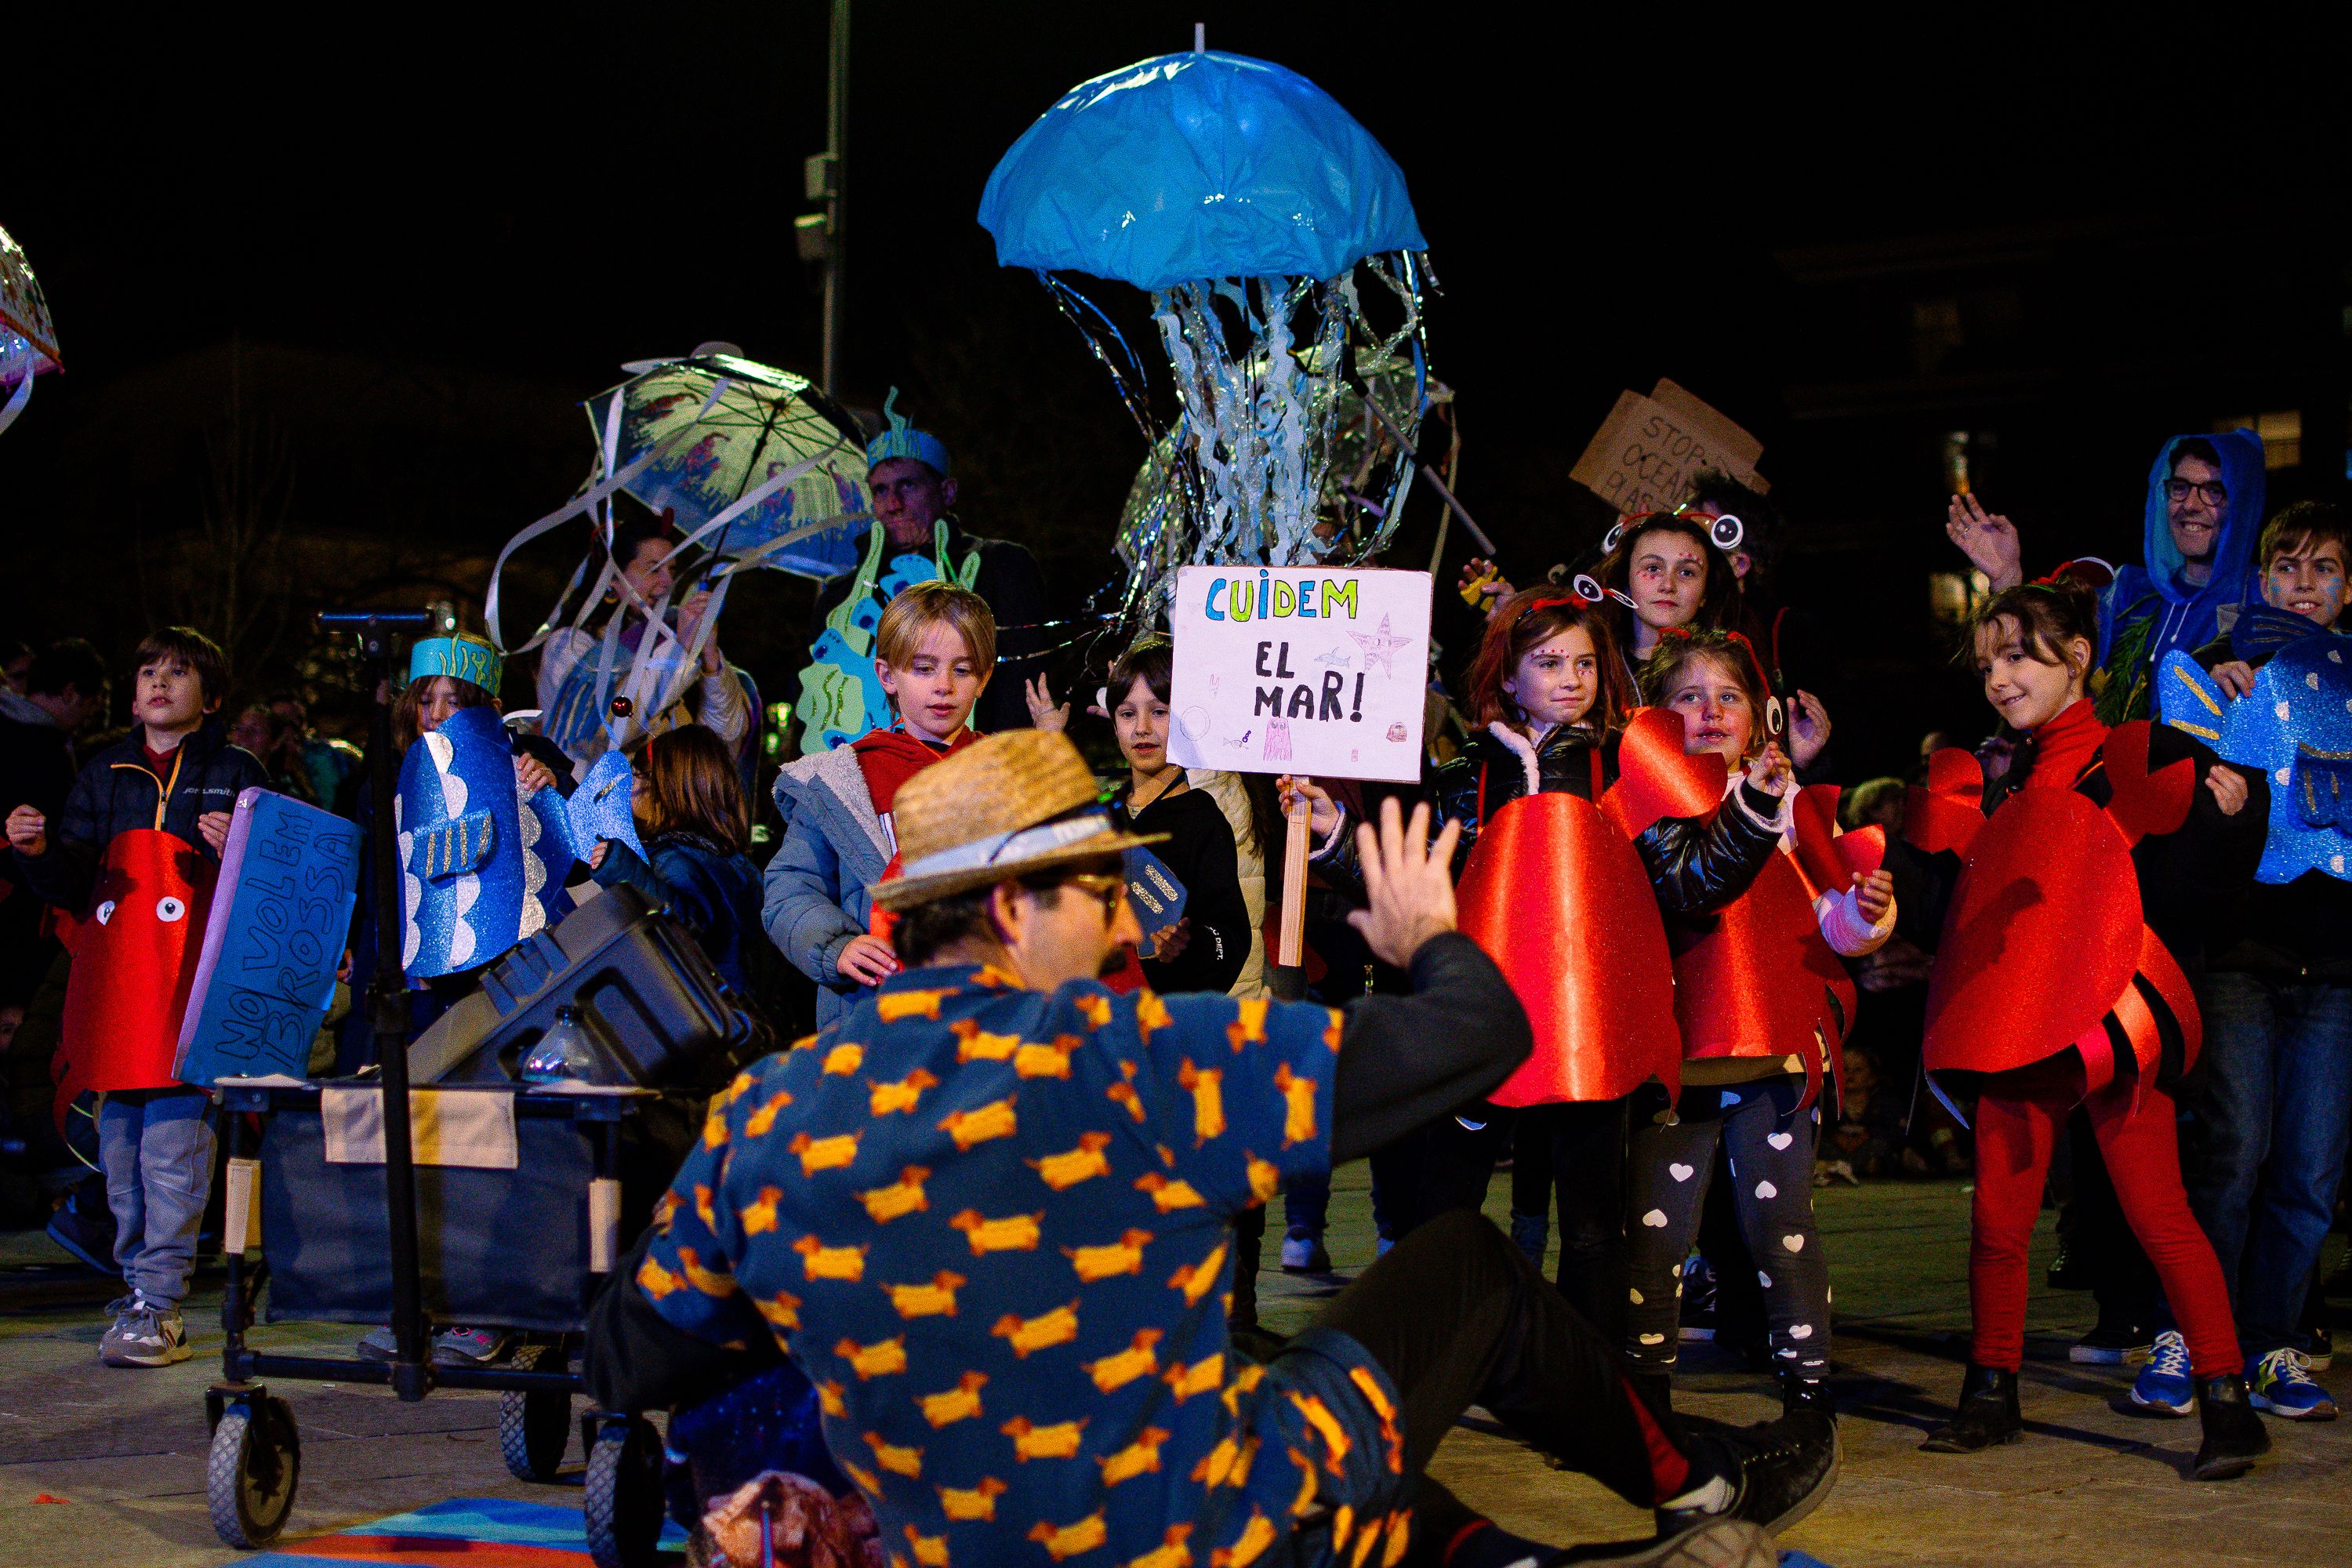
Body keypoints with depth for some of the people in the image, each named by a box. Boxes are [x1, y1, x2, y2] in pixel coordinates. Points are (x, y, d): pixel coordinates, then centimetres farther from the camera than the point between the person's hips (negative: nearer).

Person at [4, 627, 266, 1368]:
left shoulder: (235, 773, 8)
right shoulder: (105, 774, 18)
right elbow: (72, 885, 15)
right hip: (116, 980, 5)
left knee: (173, 1147, -12)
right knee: (120, 1145, 5)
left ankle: (159, 1306, -12)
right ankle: (140, 1279, 16)